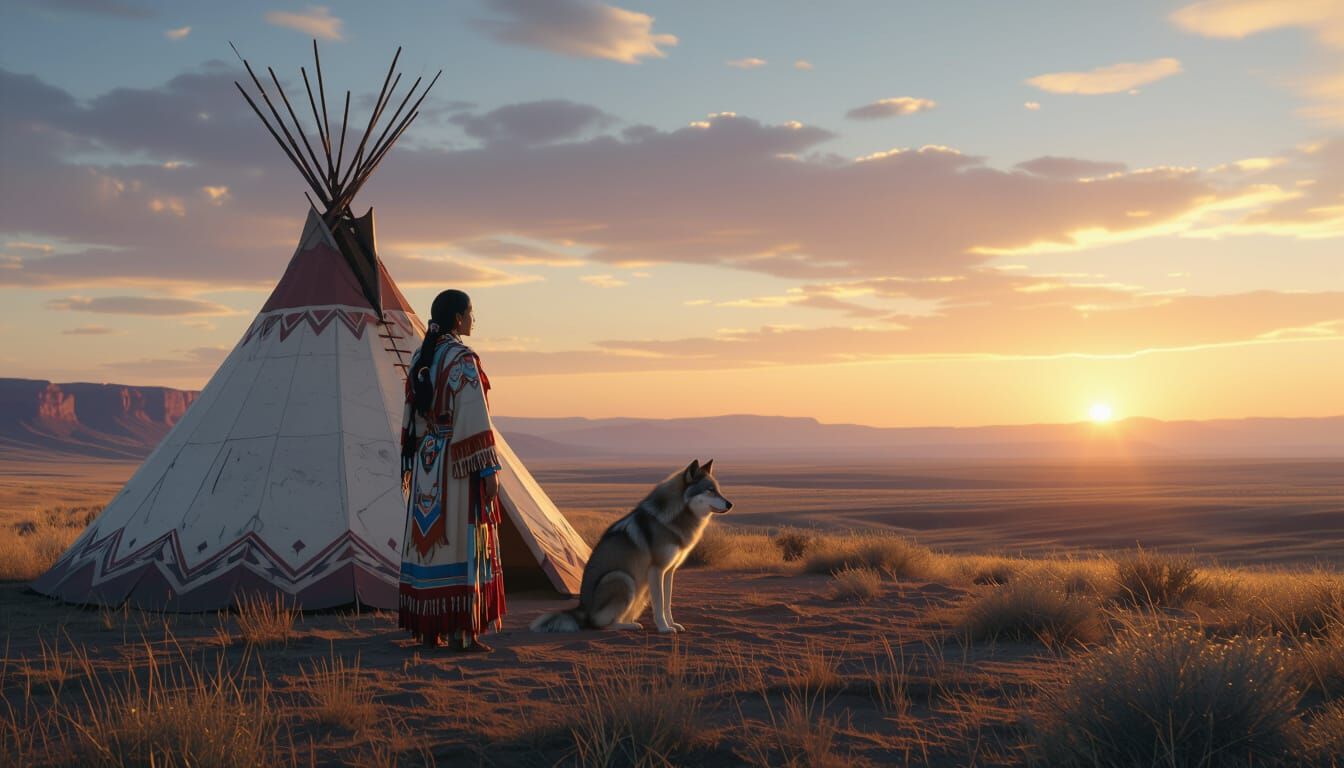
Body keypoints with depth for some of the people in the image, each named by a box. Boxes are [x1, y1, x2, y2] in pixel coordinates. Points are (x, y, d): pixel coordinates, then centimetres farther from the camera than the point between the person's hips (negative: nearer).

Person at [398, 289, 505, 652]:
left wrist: (412, 462, 20)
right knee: (460, 539, -4)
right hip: (459, 462, -7)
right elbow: (474, 418, -17)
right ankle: (460, 631, -2)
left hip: (424, 461, 8)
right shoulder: (463, 359, -13)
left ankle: (427, 628, 14)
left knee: (427, 538, 10)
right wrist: (488, 469, -15)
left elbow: (411, 416, 14)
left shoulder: (419, 358, 10)